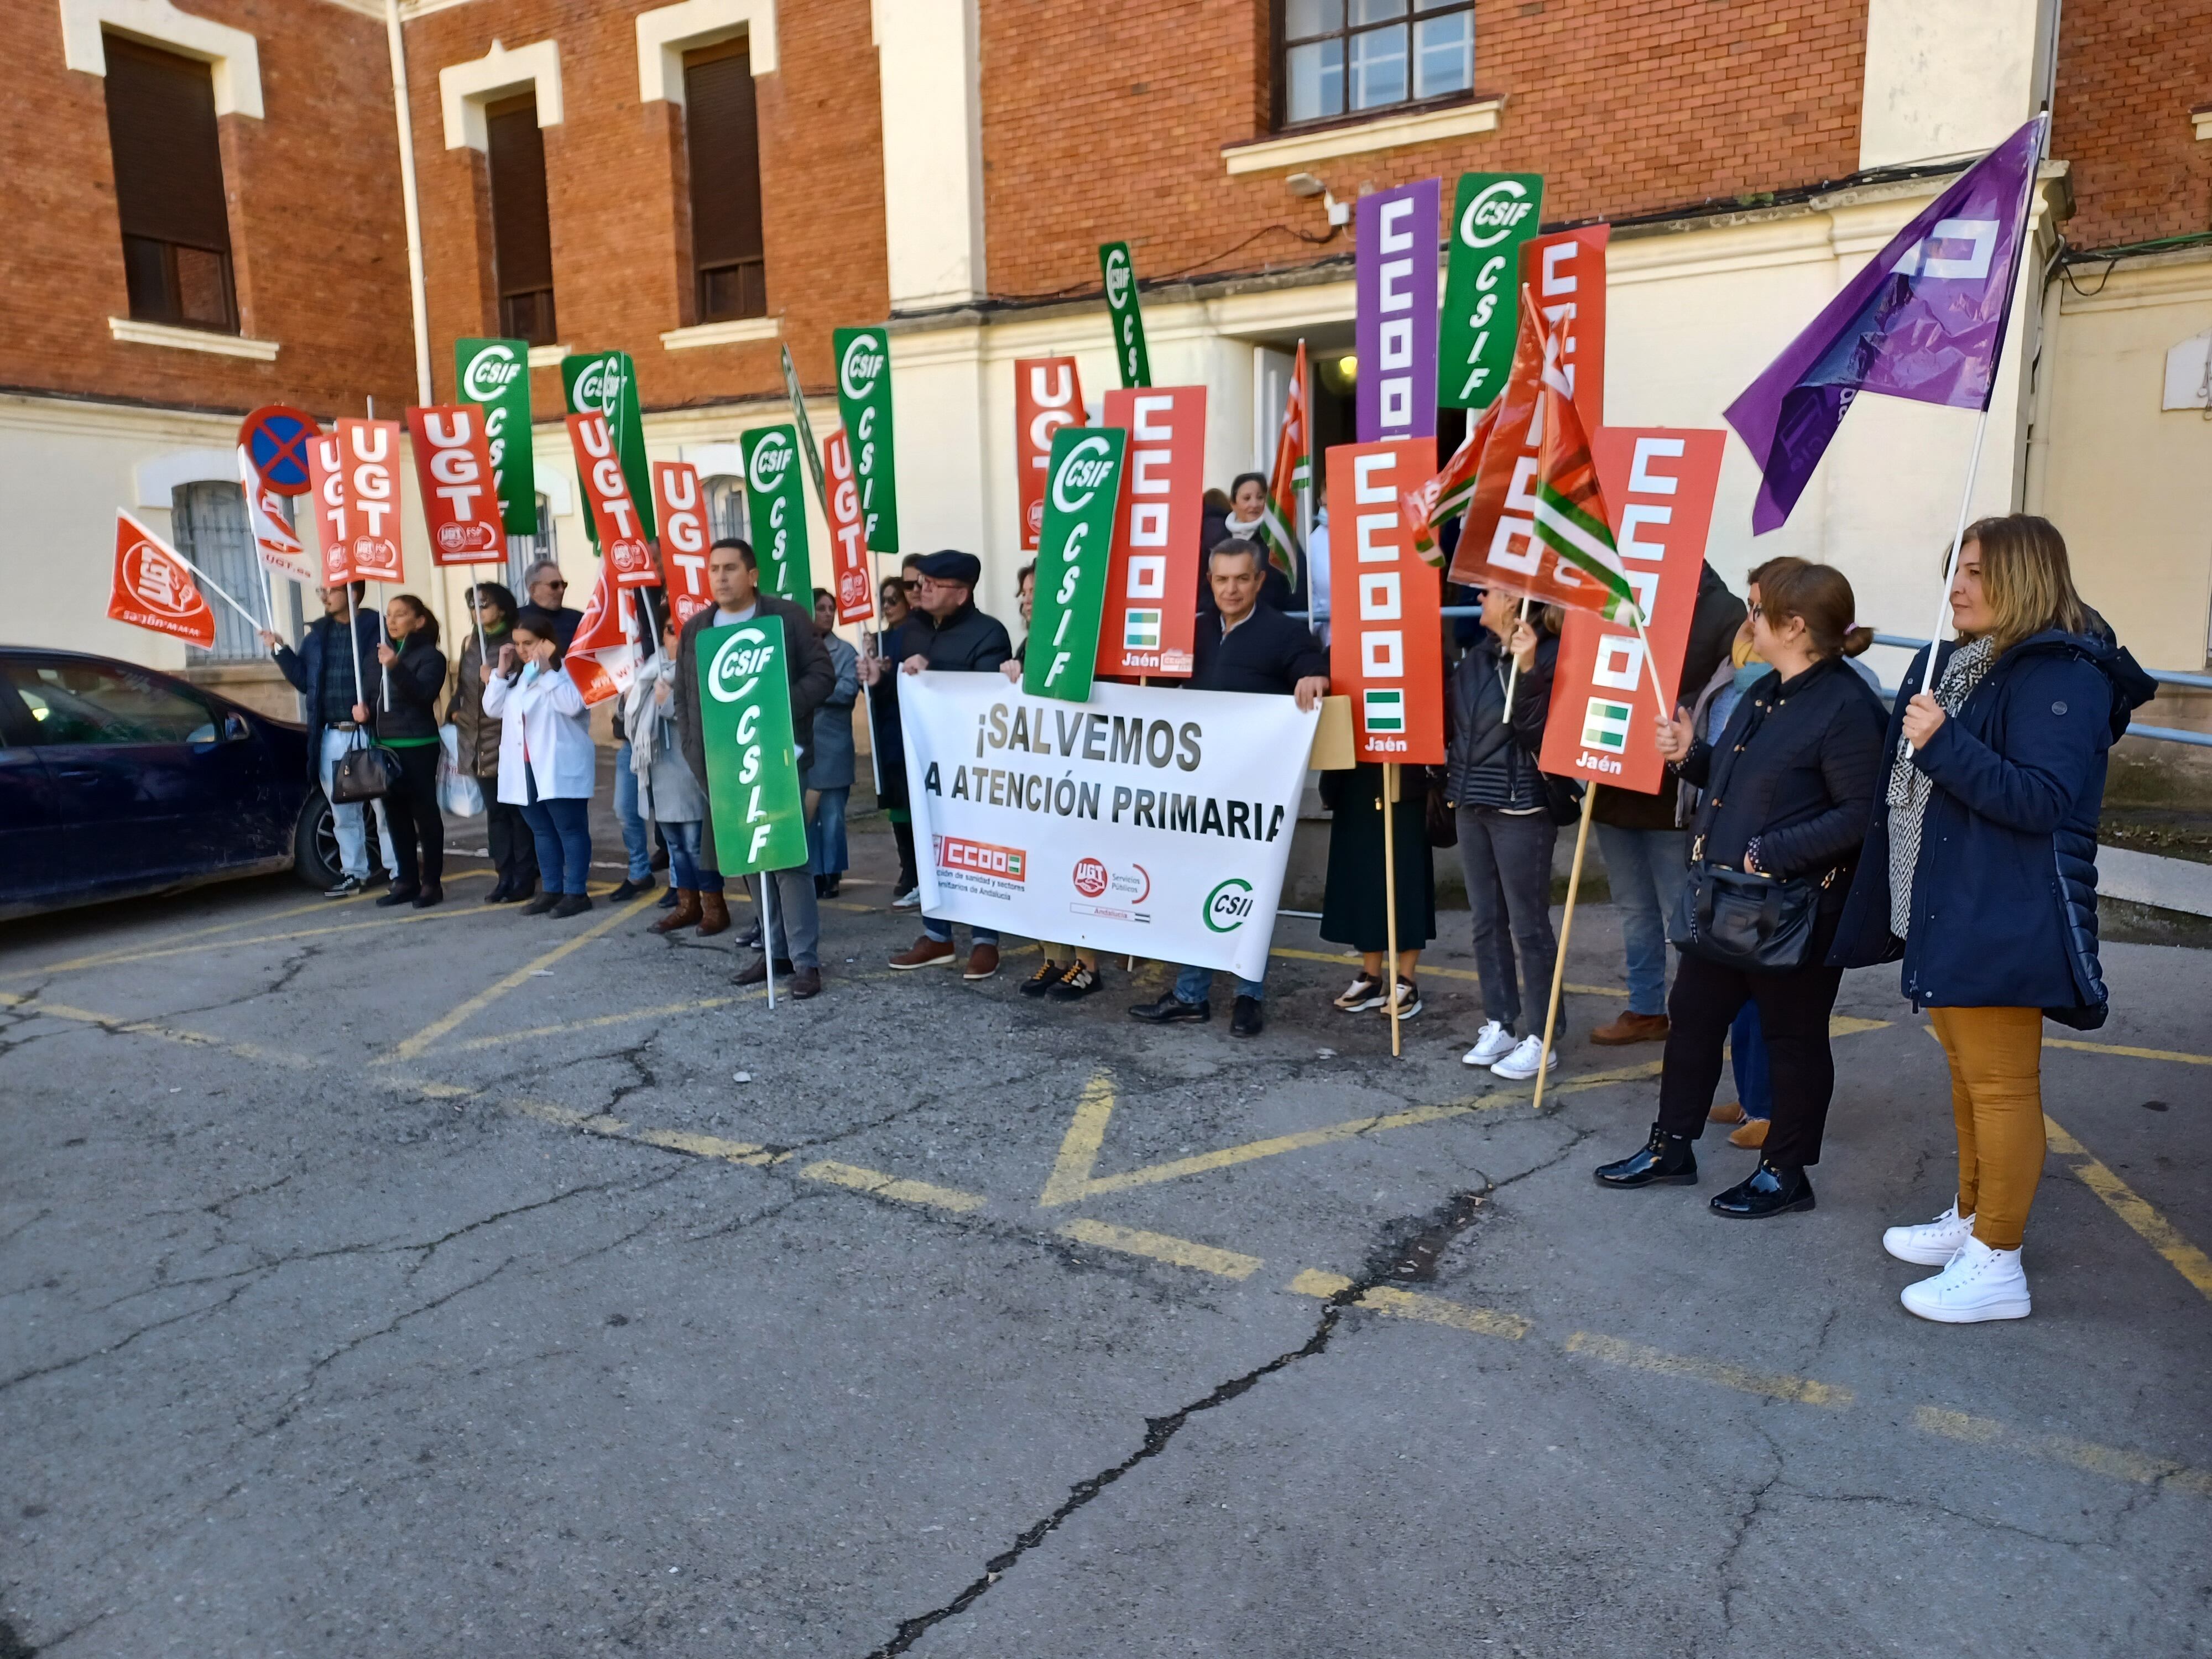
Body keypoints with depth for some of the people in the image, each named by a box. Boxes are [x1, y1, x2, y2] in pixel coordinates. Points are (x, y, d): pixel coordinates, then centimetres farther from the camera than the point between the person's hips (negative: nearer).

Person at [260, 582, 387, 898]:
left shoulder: (375, 627, -5)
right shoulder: (317, 632, 14)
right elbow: (304, 680, 17)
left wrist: (370, 706, -29)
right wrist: (280, 651, 7)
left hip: (369, 733, -6)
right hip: (330, 736, 6)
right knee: (342, 812, 13)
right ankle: (354, 873, 24)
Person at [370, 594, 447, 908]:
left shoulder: (430, 656, -5)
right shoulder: (382, 652, 15)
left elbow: (423, 695, -21)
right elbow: (373, 694, 22)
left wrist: (396, 668, -32)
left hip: (418, 746, -7)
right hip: (386, 745, 7)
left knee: (425, 813, -4)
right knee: (396, 815, 9)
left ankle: (432, 883, 0)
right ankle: (406, 881, 15)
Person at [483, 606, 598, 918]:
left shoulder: (566, 669, -6)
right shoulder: (516, 675, 15)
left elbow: (574, 705, -21)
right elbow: (492, 709, 9)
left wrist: (546, 671, -21)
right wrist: (501, 671, 1)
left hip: (560, 767, -8)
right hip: (524, 767, 8)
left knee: (570, 829, -2)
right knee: (542, 832, 12)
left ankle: (576, 892, 2)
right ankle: (552, 890, 19)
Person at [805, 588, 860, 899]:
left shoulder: (845, 652, 3)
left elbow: (849, 690, -8)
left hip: (832, 745, -1)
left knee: (832, 813, 2)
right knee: (804, 812, 4)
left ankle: (831, 874, 11)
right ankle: (811, 873, 12)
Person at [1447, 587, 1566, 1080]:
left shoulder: (1548, 656, -11)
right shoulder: (1478, 655, 10)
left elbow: (1540, 730, -21)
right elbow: (1448, 719, 16)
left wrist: (1527, 669, -29)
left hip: (1521, 808, -8)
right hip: (1472, 803, 8)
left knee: (1528, 924, -1)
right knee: (1486, 920, 12)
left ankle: (1541, 1038, 10)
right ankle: (1499, 1025, 23)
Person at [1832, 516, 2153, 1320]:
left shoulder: (2062, 677, -16)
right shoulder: (1961, 662, 12)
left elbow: (2044, 801, -24)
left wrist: (1943, 743, -28)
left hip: (2005, 921, -9)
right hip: (1944, 908, 10)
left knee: (2000, 1084, -1)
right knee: (1967, 1072, 20)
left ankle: (1997, 1262, 11)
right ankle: (1970, 1218, 35)